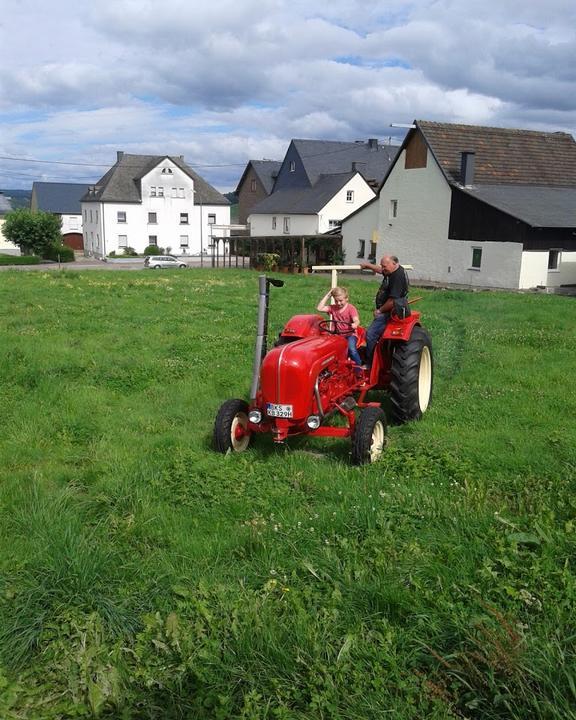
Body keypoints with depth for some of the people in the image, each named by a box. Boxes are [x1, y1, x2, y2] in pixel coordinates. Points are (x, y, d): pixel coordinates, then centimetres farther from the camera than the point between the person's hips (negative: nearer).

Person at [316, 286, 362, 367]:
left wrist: (355, 324, -46)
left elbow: (356, 320, -19)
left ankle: (359, 368, -18)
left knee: (351, 349, -32)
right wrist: (327, 295, -3)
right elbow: (319, 308, -4)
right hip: (338, 335, 4)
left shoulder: (350, 308, -5)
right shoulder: (333, 308, 7)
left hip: (350, 334, -4)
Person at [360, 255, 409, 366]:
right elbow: (380, 269, 36)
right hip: (385, 311, 11)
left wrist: (380, 311, -15)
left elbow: (393, 301, -27)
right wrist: (368, 265, 44)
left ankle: (369, 365, -9)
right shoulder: (391, 272, 10)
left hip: (390, 312, -11)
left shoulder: (398, 276, -22)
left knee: (371, 335, -15)